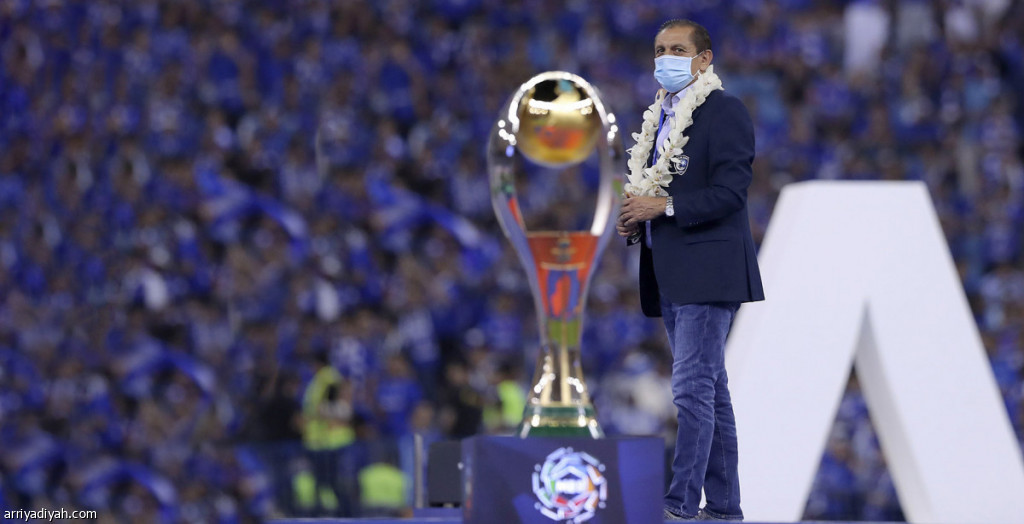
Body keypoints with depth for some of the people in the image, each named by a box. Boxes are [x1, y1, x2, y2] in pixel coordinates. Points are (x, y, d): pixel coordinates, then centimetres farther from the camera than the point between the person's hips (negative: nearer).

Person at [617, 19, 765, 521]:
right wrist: (635, 220, 6)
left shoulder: (724, 111, -7)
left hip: (707, 268, -9)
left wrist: (663, 207, -19)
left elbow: (730, 191, -16)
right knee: (708, 387, 11)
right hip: (670, 273, 9)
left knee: (693, 386, -13)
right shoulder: (660, 116, 19)